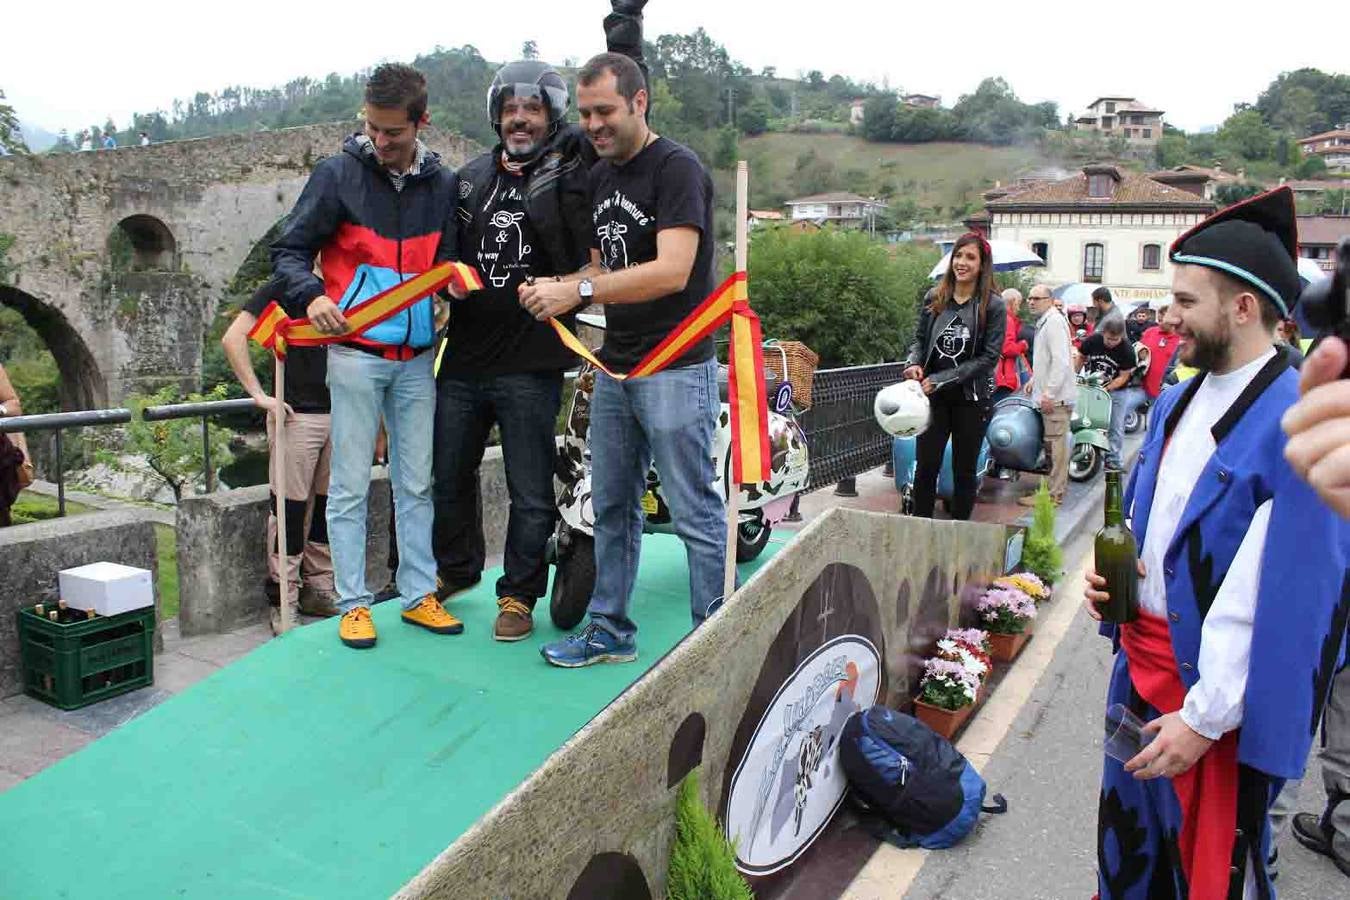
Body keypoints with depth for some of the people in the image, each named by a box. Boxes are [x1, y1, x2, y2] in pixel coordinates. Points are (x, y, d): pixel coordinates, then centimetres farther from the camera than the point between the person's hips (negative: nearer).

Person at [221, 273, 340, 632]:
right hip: (297, 415, -5)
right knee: (290, 507, -3)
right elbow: (233, 338, -8)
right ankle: (283, 601, 6)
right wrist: (259, 395, -12)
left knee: (327, 505, 10)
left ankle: (319, 589, 20)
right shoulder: (284, 287, -3)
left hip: (339, 415, 6)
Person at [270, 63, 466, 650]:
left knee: (417, 484, 9)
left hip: (418, 357, 3)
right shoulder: (338, 175, -2)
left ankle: (418, 594, 20)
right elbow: (288, 249, 0)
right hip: (355, 353, -3)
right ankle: (353, 603, 13)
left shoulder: (443, 184, 7)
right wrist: (312, 296, -19)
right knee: (350, 486, 2)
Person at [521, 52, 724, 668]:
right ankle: (610, 631, 26)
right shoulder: (599, 177, 16)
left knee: (695, 513, -2)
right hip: (615, 365, 8)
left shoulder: (677, 170, -10)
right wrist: (557, 289, -3)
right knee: (611, 506, 13)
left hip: (675, 368, -8)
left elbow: (672, 271, -22)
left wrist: (579, 290, -22)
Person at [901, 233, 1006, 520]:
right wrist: (914, 363, -10)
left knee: (964, 471, 9)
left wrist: (942, 379, -17)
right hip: (933, 397, 2)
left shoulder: (993, 305, -7)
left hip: (971, 398, -2)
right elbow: (919, 338, 13)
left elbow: (989, 357, -12)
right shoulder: (933, 298, 3)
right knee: (925, 467, 3)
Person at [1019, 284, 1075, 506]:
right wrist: (1035, 379, 21)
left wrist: (1049, 393, -22)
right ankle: (1058, 486, 22)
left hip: (1055, 396, -10)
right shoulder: (1044, 322, 20)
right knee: (1053, 444, 14)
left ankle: (1054, 494, -5)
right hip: (1049, 393, 10)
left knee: (1056, 444, -7)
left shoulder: (1054, 322, -13)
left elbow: (1061, 361, -21)